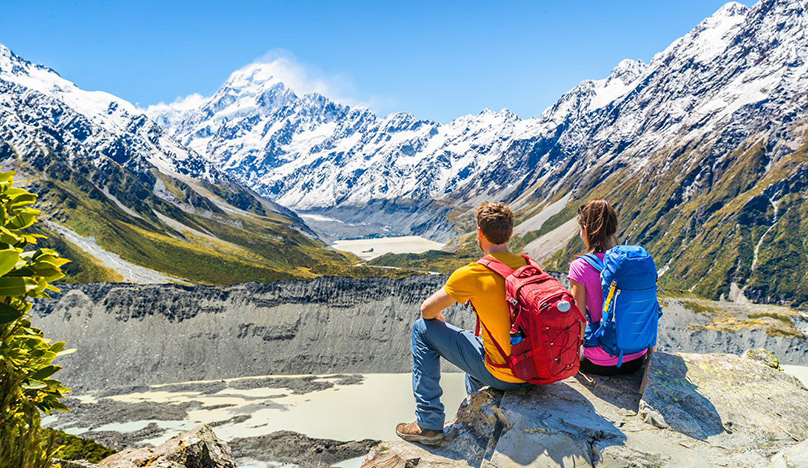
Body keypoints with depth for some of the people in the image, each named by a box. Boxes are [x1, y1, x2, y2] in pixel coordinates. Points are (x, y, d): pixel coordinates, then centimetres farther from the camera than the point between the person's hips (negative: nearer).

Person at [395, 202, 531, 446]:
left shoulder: (471, 274, -17)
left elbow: (427, 310, -4)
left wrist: (440, 320, 18)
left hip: (503, 376, -7)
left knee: (423, 330, 5)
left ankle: (429, 424, 11)